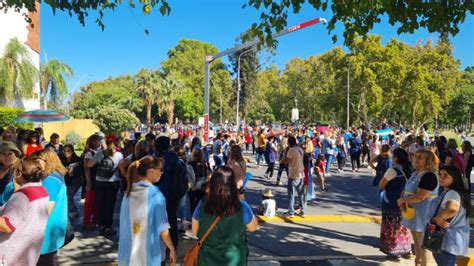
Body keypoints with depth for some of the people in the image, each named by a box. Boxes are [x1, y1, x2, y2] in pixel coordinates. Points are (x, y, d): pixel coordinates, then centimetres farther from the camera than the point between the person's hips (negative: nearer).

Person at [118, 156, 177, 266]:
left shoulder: (129, 192, -1)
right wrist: (172, 249, -3)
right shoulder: (155, 194, -17)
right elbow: (162, 228, -14)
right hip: (151, 255, -5)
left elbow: (124, 224, 7)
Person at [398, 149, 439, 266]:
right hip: (412, 214, 9)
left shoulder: (429, 175, -18)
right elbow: (406, 190, 15)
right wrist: (403, 202, -6)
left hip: (423, 216, -9)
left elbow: (420, 197, -25)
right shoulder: (415, 173, 11)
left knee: (424, 246, 0)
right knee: (417, 244, 20)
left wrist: (402, 200, -11)